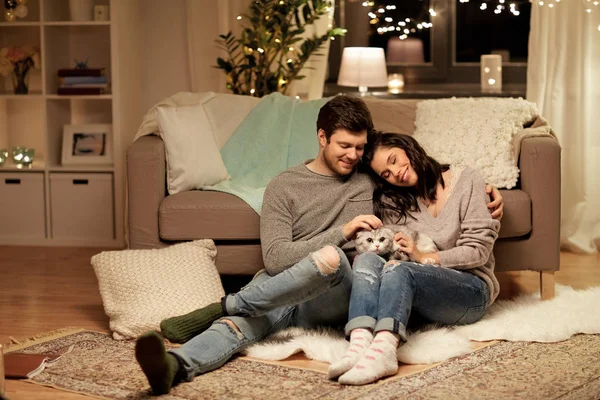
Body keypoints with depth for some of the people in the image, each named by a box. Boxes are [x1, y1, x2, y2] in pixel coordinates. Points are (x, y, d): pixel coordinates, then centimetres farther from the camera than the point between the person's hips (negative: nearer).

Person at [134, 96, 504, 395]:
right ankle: (176, 366, -65)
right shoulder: (284, 186, 8)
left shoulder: (368, 180, 16)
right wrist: (342, 231, -15)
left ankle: (222, 308, -29)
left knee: (332, 258, -36)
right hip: (281, 288, 0)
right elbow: (275, 258, -4)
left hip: (337, 300, 1)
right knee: (240, 323, -36)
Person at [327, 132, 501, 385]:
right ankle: (360, 343, -51)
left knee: (398, 271, -34)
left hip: (471, 290, -3)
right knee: (367, 260, -27)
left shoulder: (467, 182, 2)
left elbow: (478, 251, -4)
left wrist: (424, 258, -15)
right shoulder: (393, 201, 15)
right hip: (419, 294, 4)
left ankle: (382, 351, -58)